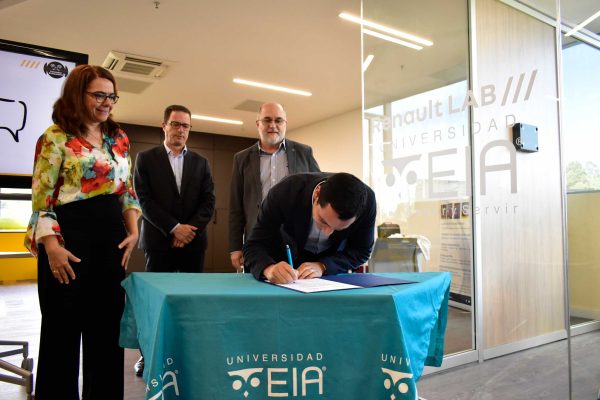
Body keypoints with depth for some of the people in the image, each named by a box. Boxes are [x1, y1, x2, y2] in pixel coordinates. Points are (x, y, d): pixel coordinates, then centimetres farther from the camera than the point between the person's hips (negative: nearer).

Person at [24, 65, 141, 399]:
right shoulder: (56, 137, -4)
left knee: (107, 326, 12)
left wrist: (133, 231, 3)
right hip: (69, 234, -5)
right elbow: (41, 196, -8)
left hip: (111, 236, 5)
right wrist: (52, 247, -16)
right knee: (63, 329, 6)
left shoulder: (119, 138, 12)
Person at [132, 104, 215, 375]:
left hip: (193, 241, 2)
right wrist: (174, 227, -13)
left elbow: (208, 201, 4)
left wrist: (190, 229, -9)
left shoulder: (200, 162, 11)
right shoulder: (145, 159, 4)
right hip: (159, 240, -2)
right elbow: (144, 200, -5)